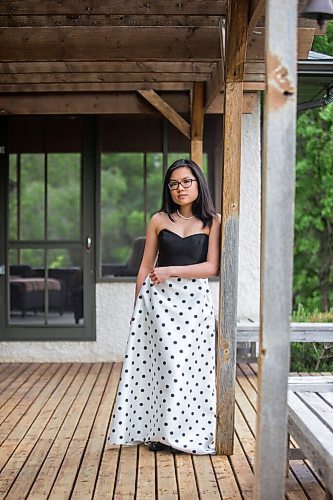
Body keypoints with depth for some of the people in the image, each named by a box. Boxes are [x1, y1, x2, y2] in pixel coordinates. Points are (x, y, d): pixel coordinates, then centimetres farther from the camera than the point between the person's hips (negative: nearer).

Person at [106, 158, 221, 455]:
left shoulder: (212, 222, 3)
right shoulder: (159, 220, 8)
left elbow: (212, 267, -6)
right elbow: (146, 267, 11)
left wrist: (172, 270, -11)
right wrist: (137, 305, 9)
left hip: (194, 299, 0)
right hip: (158, 297, 1)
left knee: (191, 364, -1)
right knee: (167, 362, -4)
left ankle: (185, 433, 10)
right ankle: (161, 431, 6)